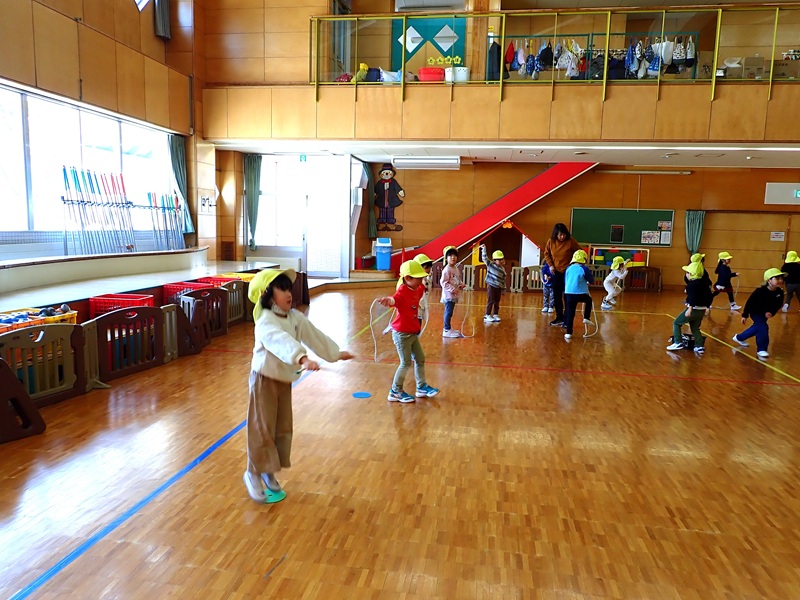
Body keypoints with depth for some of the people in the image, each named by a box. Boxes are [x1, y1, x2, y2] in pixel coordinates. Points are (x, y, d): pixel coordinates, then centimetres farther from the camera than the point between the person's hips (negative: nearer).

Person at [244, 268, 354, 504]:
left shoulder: (295, 317, 0)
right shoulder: (265, 322, -24)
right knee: (262, 428, -2)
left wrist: (335, 353, 18)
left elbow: (314, 335, 11)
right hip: (265, 379, -7)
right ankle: (253, 474, 17)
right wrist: (303, 358, -59)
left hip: (285, 379, 7)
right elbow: (282, 341, -43)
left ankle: (268, 473, 28)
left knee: (282, 428, 12)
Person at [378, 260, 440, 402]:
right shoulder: (402, 291, -24)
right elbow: (395, 299, -49)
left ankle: (422, 387, 33)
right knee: (406, 363, -1)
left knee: (420, 359, 17)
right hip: (401, 333, -9)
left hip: (412, 333, 9)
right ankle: (395, 392, 13)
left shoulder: (417, 289, 2)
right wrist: (389, 300, -71)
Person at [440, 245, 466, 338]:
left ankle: (448, 328, 25)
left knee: (449, 312, 16)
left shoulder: (456, 269, 13)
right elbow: (443, 282, -20)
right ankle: (447, 330, -1)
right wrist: (452, 289, -23)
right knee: (448, 312, -6)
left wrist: (461, 285, 5)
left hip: (454, 295, 9)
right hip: (449, 295, -9)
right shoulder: (447, 269, -16)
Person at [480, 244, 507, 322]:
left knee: (497, 302, 9)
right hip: (491, 286, -4)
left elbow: (503, 280, 11)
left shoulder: (502, 269, 8)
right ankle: (487, 316, 2)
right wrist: (484, 249, -18)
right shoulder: (490, 264, -2)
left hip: (499, 287, 4)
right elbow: (484, 258, -10)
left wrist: (503, 290, 11)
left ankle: (495, 315, 19)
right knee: (490, 301, -3)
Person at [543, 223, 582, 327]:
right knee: (556, 296, 10)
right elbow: (547, 254, 10)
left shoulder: (570, 241, -16)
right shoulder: (551, 241, -6)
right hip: (556, 272, 4)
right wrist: (550, 265, -1)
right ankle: (559, 318, 23)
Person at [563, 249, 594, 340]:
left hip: (569, 293, 3)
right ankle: (586, 318, 20)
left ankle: (568, 333, 4)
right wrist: (588, 283, 28)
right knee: (589, 300, 29)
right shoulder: (584, 269, -3)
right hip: (581, 294, -3)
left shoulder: (568, 268, 10)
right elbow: (592, 280, 5)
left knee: (570, 313, 7)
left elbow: (565, 281, 19)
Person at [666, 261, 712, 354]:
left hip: (693, 309, -8)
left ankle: (678, 343, -1)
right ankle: (700, 347, 15)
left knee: (676, 323, 5)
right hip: (702, 310, 8)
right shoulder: (704, 283, 12)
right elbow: (709, 295, 19)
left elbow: (693, 297, -27)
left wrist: (690, 309, -32)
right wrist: (707, 307, 28)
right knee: (695, 328, 20)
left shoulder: (692, 284, -15)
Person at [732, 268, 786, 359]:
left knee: (757, 327, 21)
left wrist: (772, 312, -25)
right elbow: (750, 302, -21)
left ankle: (739, 338, 43)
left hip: (766, 313, 7)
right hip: (755, 312, -7)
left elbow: (778, 304, -6)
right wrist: (745, 315, -17)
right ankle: (761, 349, -7)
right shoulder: (760, 291, -30)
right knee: (763, 328, -19)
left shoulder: (780, 292, -16)